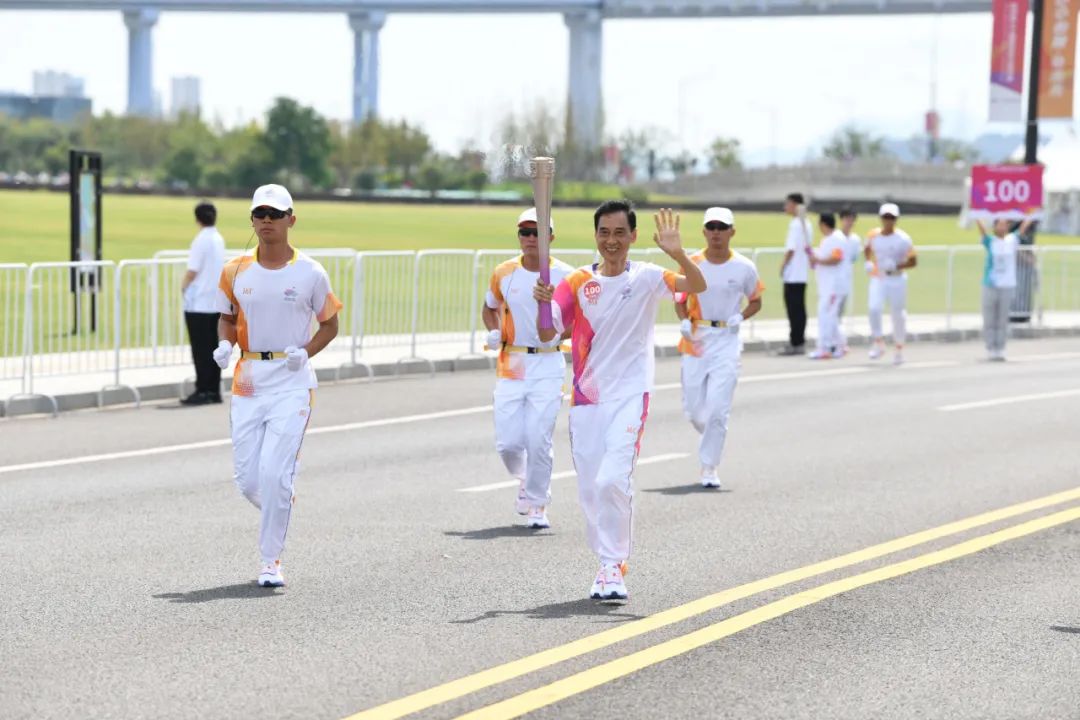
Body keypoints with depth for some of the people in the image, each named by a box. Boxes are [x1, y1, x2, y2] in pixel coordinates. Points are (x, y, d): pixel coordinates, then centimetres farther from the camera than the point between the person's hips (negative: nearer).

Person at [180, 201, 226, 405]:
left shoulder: (201, 240, -14)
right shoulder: (219, 239, 10)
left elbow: (192, 271, -16)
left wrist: (183, 287, 1)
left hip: (198, 303, -7)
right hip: (216, 302, 7)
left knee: (201, 350, -3)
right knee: (213, 348, 10)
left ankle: (203, 391, -3)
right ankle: (214, 390, 12)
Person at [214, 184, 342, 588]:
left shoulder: (310, 273, -1)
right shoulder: (235, 271, 6)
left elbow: (330, 324, 8)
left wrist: (304, 352, -9)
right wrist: (225, 345, -4)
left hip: (292, 382, -3)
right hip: (248, 380, 3)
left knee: (274, 472, -14)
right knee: (247, 479, 1)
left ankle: (271, 561, -2)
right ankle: (281, 509, 35)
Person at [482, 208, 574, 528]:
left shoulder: (565, 275, -4)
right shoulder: (504, 273, 3)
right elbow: (490, 308, 20)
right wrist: (494, 331, 0)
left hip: (548, 364, -2)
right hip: (510, 365, 2)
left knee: (539, 440, -8)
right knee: (508, 442, -2)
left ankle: (538, 506, 10)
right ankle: (525, 481, 32)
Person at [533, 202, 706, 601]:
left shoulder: (646, 278, -1)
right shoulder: (577, 283, 5)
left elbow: (698, 286, -15)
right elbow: (547, 334, 0)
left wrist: (678, 253, -33)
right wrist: (543, 303, -20)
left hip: (629, 394, -4)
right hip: (586, 395, 4)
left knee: (613, 480, -19)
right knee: (589, 489, 7)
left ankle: (614, 567, -8)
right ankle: (609, 564, 22)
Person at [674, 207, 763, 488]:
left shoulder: (744, 267, -1)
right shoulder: (691, 263, 1)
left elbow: (756, 301, 11)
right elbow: (680, 299, 10)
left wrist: (740, 317, -9)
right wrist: (684, 322, -10)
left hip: (727, 341, -2)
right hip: (695, 339, 2)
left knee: (718, 408, -11)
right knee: (693, 409, 5)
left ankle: (709, 468, -2)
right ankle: (712, 440, 37)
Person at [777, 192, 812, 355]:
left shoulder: (795, 224, -14)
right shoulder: (806, 224, 13)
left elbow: (791, 249, -17)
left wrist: (783, 266, -8)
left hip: (793, 274, -9)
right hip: (803, 273, 9)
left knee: (793, 308, -6)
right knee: (799, 308, 11)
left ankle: (795, 343, -6)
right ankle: (799, 342, 13)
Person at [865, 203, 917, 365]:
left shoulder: (903, 239, -11)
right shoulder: (873, 236, 0)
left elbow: (913, 261, -7)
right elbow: (868, 249, 22)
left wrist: (897, 266, -22)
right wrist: (869, 262, 3)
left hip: (897, 280, -2)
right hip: (879, 279, 2)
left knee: (898, 315, 4)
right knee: (874, 308, -20)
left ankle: (899, 349, 22)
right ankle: (878, 343, -4)